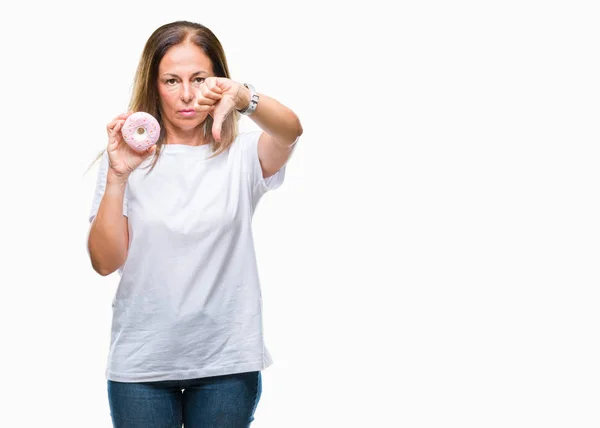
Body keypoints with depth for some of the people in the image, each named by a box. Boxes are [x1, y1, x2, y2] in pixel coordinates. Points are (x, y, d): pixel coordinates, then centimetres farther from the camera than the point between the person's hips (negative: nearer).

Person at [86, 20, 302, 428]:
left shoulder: (242, 154, -1)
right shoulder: (128, 158, 0)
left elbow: (290, 130, -23)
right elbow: (105, 262, -7)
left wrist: (244, 97, -43)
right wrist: (118, 177, -20)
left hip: (227, 359, 0)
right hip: (142, 361, 0)